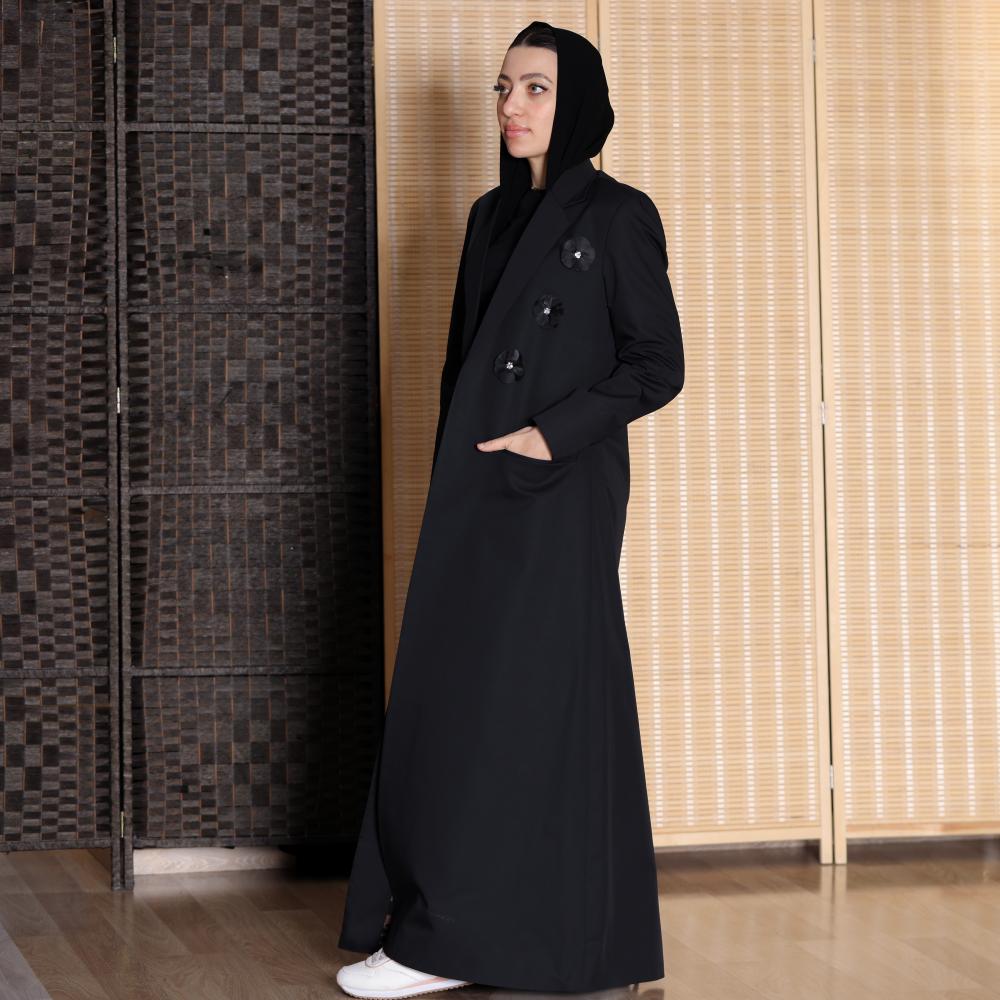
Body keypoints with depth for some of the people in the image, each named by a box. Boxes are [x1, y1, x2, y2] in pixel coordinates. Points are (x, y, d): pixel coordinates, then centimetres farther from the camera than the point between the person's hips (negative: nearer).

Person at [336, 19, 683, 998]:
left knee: (520, 694, -6)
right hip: (474, 492, 7)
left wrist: (552, 434, -17)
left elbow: (657, 364, -8)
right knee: (454, 693, 5)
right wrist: (449, 476, 11)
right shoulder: (492, 216, 15)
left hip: (559, 492, -7)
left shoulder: (616, 216, -5)